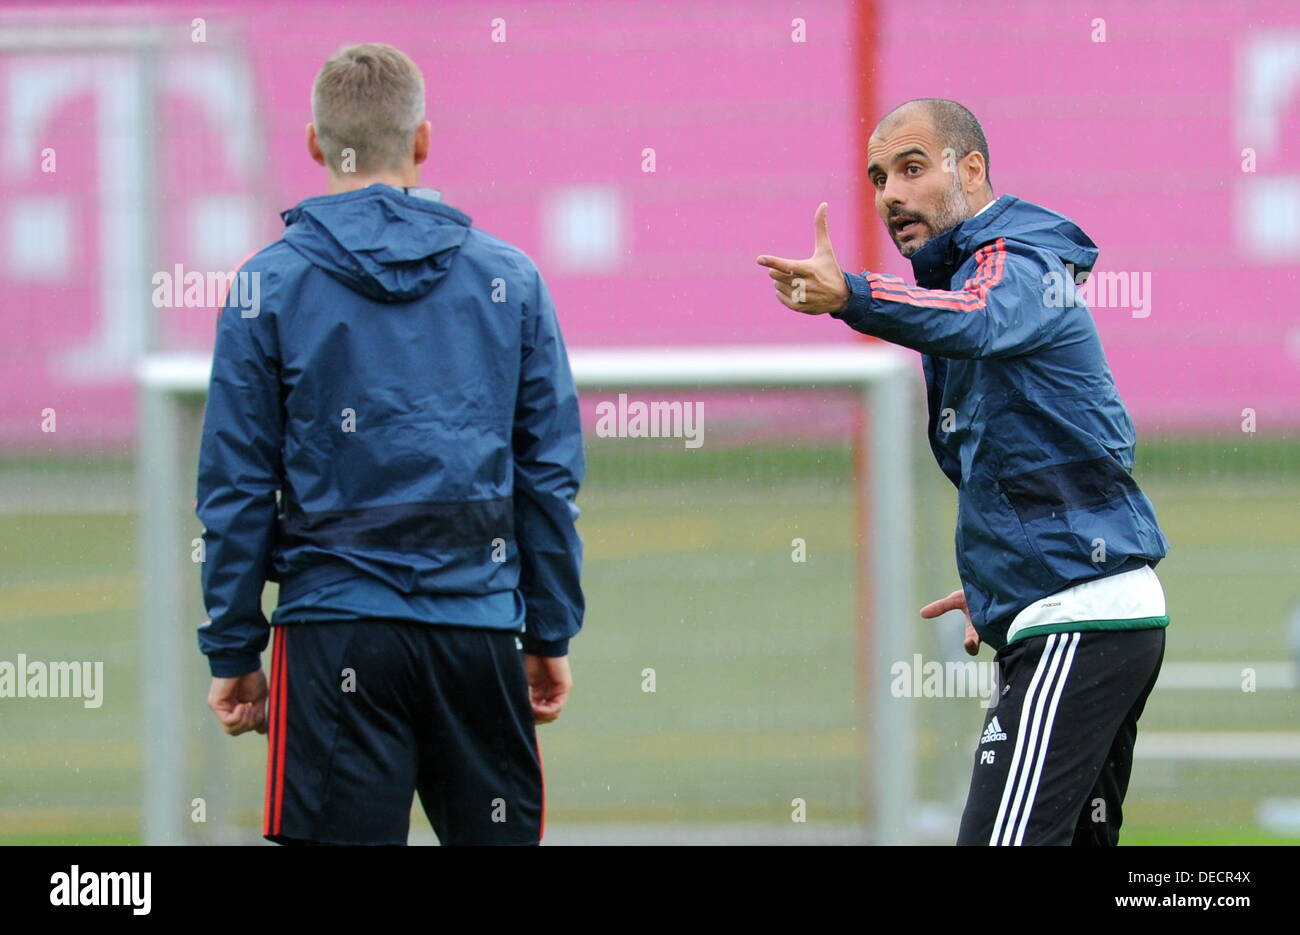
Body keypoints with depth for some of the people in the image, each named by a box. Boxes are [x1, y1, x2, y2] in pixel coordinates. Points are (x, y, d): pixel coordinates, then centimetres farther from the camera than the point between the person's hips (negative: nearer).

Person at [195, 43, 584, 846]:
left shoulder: (271, 285, -1)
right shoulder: (510, 278, 5)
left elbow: (235, 490, 0)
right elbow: (551, 475, 7)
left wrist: (233, 652, 6)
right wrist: (551, 636, 14)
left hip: (335, 631, -2)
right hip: (482, 629, 2)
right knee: (499, 835, 11)